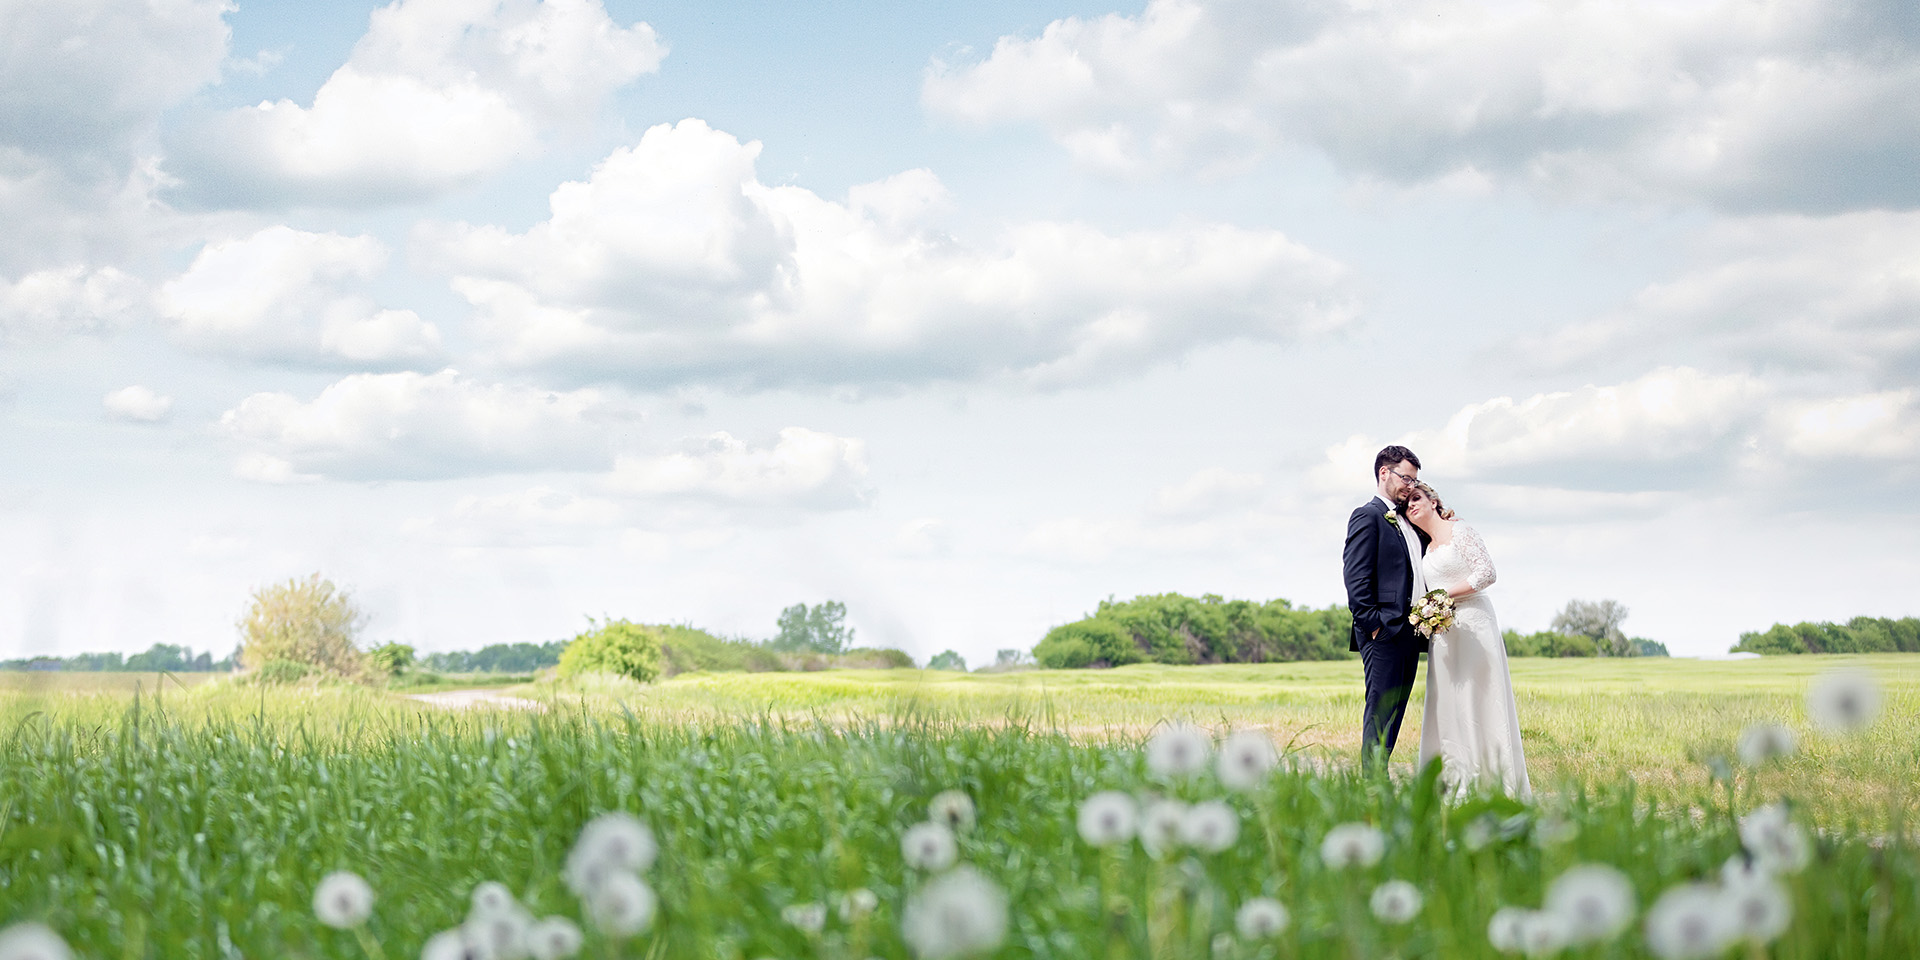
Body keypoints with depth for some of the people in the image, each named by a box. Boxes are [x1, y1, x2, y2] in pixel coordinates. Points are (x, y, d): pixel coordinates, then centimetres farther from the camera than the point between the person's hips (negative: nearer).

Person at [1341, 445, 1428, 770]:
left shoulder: (1407, 520, 22)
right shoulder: (1367, 516, -5)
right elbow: (1356, 578, -13)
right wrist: (1372, 623, -17)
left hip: (1410, 631, 9)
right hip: (1384, 632, -9)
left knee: (1395, 712, 7)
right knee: (1381, 710, -10)